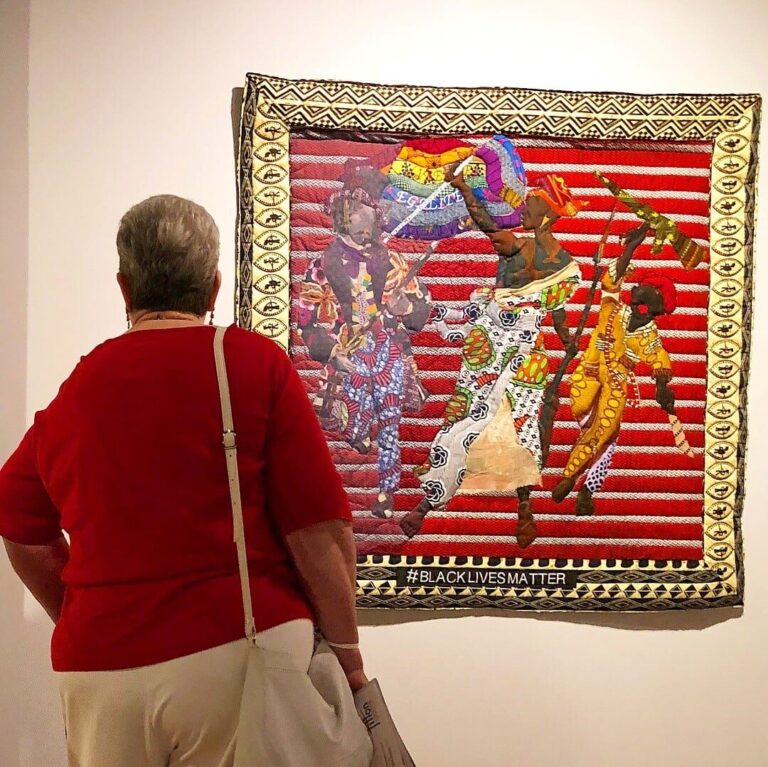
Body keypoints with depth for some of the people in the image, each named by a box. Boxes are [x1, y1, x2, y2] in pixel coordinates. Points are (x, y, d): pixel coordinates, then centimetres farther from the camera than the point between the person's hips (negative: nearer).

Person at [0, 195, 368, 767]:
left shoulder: (74, 390, 6)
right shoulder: (256, 362, -5)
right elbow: (321, 531, -11)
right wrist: (347, 652, -1)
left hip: (97, 670, 3)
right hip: (241, 650, -3)